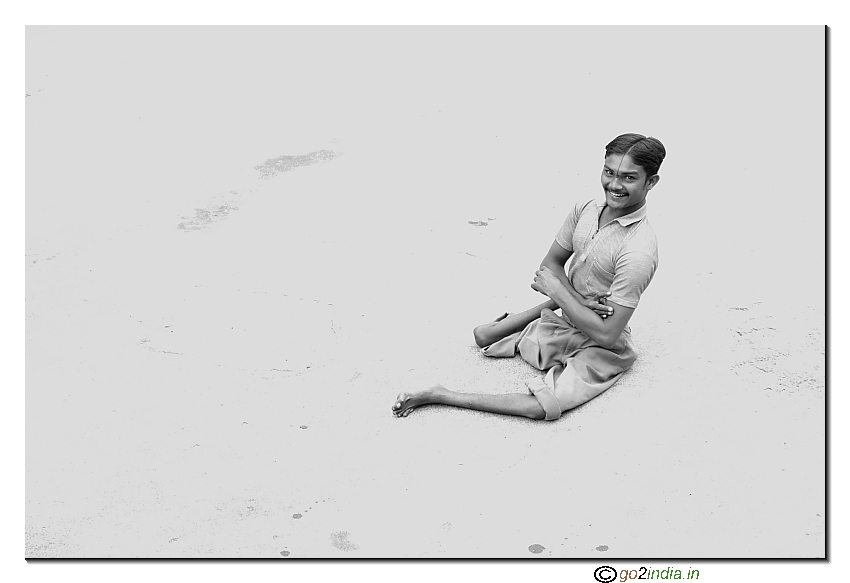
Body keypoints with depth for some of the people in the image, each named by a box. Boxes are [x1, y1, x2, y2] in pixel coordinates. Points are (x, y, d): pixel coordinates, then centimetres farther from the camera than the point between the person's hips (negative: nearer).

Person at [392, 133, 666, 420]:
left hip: (601, 349, -7)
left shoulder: (639, 251, -30)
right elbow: (551, 263, 1)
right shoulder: (586, 209, -9)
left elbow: (606, 334, -29)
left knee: (544, 406, -30)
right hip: (567, 320, 7)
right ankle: (544, 308, 31)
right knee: (483, 335, 11)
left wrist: (557, 290, -20)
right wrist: (576, 299, -19)